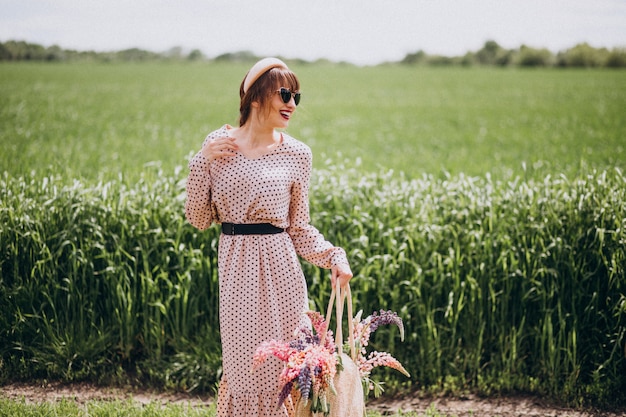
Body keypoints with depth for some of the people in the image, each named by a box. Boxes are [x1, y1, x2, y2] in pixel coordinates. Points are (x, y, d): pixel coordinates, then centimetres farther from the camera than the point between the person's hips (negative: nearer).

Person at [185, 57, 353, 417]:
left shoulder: (296, 154, 0)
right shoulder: (218, 145, 1)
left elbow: (300, 227, 5)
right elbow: (200, 219, 2)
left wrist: (334, 256, -12)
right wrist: (202, 162, -8)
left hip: (279, 269, 0)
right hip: (236, 268, 0)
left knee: (283, 369, 5)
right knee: (244, 366, 7)